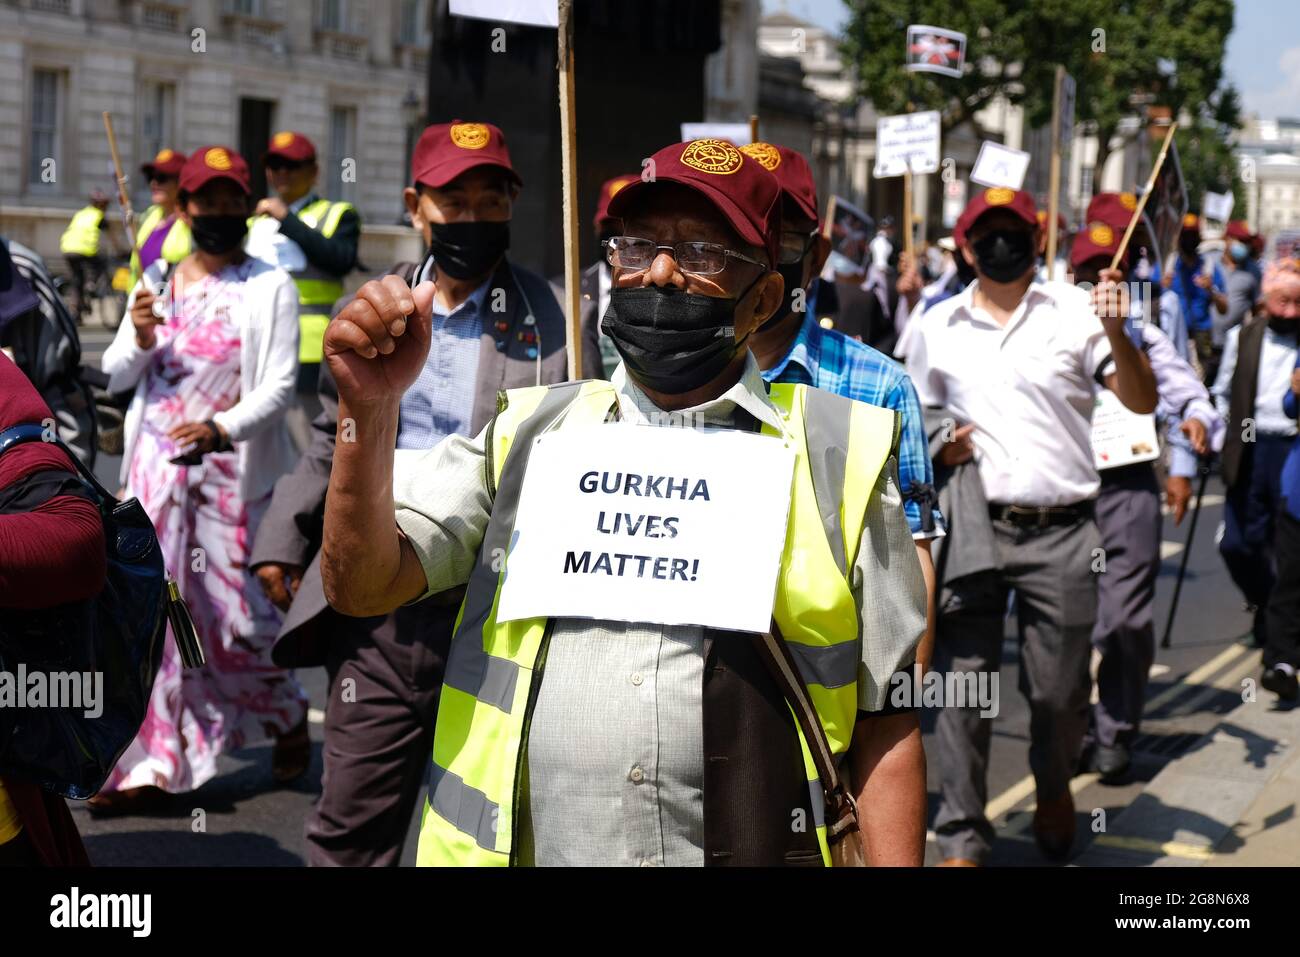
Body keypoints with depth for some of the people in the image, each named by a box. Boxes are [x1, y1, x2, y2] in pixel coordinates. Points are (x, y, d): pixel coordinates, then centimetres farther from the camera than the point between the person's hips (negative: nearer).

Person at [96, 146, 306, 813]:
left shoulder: (271, 288, -2)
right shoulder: (156, 281, 10)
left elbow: (279, 387, -9)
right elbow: (115, 377, 13)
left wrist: (220, 428, -26)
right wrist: (140, 339, -9)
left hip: (230, 469, -3)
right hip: (155, 464, 3)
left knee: (235, 609, 1)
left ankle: (288, 716, 30)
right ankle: (148, 764, 4)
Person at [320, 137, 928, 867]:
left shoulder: (838, 455, 0)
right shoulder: (525, 436, 7)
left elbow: (885, 719, -1)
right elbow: (362, 583, -2)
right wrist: (369, 410, -16)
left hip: (751, 846, -1)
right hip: (519, 845, 2)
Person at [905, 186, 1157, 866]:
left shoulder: (1074, 311, 3)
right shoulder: (937, 327, 10)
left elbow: (1141, 402, -5)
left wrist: (1117, 334, -21)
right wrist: (935, 449, -2)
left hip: (1061, 533, -1)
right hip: (972, 526, 1)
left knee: (1059, 690, 6)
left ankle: (1053, 787, 37)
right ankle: (962, 839, 10)